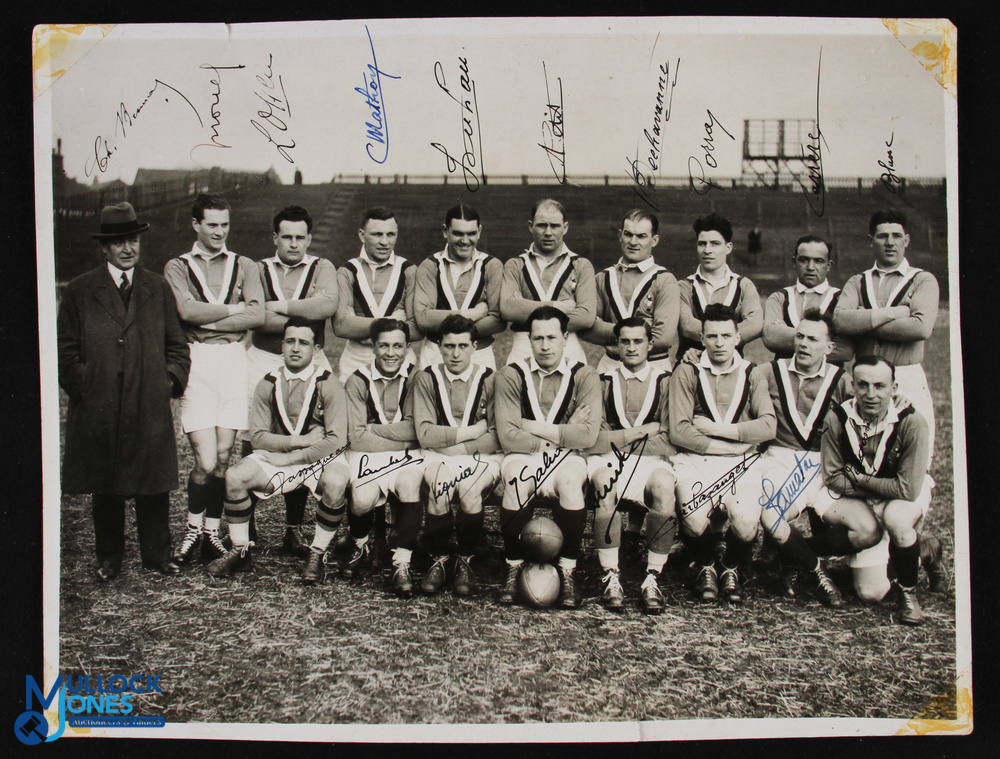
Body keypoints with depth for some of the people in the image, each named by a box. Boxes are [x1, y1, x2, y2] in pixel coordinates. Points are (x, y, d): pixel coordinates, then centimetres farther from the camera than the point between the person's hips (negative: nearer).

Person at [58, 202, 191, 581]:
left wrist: (171, 379, -1)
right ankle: (109, 557, 22)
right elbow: (66, 348, 6)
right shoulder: (80, 291, 6)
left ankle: (157, 554, 17)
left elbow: (176, 343, 13)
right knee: (104, 487, 8)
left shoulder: (158, 288, 11)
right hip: (98, 408, -1)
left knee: (154, 485, 4)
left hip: (150, 406, 1)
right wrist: (82, 385, -4)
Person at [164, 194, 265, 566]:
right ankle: (193, 528, 15)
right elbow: (186, 310, -9)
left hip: (234, 359, 2)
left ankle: (212, 531, 17)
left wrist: (206, 320, -7)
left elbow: (257, 315, -3)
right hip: (196, 363, -2)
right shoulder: (177, 267, 10)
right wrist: (235, 309, -4)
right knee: (206, 461, -8)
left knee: (223, 457, 2)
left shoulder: (244, 267, 13)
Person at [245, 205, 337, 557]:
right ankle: (245, 522, 13)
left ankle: (294, 529, 13)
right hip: (263, 362, 0)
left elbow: (328, 304, -16)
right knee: (253, 444, -2)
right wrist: (305, 313, -11)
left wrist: (281, 306, -12)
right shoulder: (258, 270, 8)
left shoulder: (322, 268, 7)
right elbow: (258, 319, -10)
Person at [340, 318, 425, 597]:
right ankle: (361, 547, 11)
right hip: (369, 454, 0)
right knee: (362, 500, -25)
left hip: (407, 456, 0)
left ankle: (401, 564, -17)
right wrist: (398, 435, -11)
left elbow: (414, 430, -9)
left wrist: (373, 429, -8)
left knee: (409, 486, -32)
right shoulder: (358, 381, 1)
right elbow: (357, 436, -6)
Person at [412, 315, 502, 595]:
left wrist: (455, 445, -13)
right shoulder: (426, 379, 5)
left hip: (482, 458, -1)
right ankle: (439, 559, -9)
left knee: (469, 489, -32)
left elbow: (497, 438, -5)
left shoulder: (490, 380, 2)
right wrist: (473, 430, -9)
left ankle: (465, 560, -8)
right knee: (440, 484, -31)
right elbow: (425, 434, -5)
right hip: (439, 457, 1)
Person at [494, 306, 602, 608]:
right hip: (522, 456, 0)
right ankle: (513, 569, -15)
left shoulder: (584, 377, 1)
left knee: (570, 481, -33)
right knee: (517, 478, -33)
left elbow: (588, 435, -11)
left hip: (567, 457, 0)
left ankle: (568, 572, -17)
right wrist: (547, 446, -13)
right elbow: (507, 436, -8)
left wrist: (535, 428, -9)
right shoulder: (510, 376, 1)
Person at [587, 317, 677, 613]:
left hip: (652, 459, 0)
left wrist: (621, 438, -9)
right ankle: (610, 578, -27)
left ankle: (652, 579, -27)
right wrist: (643, 430, -7)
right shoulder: (604, 381, 16)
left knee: (664, 488, -34)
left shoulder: (665, 381, 13)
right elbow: (595, 435, 4)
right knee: (605, 489, -34)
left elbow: (668, 439, 3)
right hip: (608, 458, 0)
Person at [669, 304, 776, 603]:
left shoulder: (752, 374, 11)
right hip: (695, 461, -1)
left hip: (740, 465, 1)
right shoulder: (687, 372, 5)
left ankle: (732, 568, 13)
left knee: (746, 525, -24)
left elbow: (767, 427, -3)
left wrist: (715, 428, -9)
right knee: (694, 521, -27)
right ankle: (705, 567, 10)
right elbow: (678, 432, -6)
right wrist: (735, 442, -6)